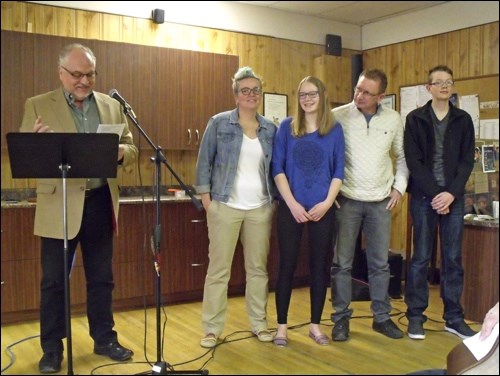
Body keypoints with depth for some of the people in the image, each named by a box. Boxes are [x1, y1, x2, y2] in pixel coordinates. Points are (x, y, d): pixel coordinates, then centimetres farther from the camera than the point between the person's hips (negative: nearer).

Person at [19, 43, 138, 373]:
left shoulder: (112, 106, 8)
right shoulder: (38, 106, 0)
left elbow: (132, 153, 8)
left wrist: (119, 151, -16)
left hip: (100, 202, 3)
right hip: (60, 205, -2)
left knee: (101, 278, 14)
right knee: (54, 280, 6)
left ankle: (104, 339, 29)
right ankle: (52, 349, 22)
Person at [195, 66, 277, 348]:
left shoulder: (271, 129, 9)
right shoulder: (219, 123, 0)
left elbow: (275, 168, 13)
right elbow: (204, 163, -1)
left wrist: (275, 201, 5)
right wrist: (207, 200, -6)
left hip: (260, 208, 3)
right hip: (225, 207, -3)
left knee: (258, 268, 9)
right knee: (219, 269, 1)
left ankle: (260, 323, 22)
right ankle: (212, 328, 10)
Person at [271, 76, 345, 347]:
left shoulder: (334, 129, 5)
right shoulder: (286, 127, 3)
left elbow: (339, 170, 3)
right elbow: (277, 167, -2)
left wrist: (327, 202, -9)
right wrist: (292, 204, -10)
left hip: (323, 208, 1)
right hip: (290, 207, -1)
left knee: (319, 265, 8)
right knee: (287, 265, 3)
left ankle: (315, 325, 21)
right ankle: (281, 326, 14)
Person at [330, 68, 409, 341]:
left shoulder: (393, 119, 3)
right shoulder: (338, 116, -6)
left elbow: (402, 156, 15)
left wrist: (399, 187, 6)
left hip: (381, 202, 3)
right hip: (347, 200, -2)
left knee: (380, 263, 10)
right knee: (342, 263, 3)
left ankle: (382, 317, 23)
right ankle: (341, 318, 16)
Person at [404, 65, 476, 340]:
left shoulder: (463, 120, 8)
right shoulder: (415, 119, 1)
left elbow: (467, 160, 3)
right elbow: (413, 161, -5)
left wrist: (452, 193, -10)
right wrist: (434, 193, -13)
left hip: (453, 197, 2)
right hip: (424, 197, -2)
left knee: (453, 259, 7)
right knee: (421, 258, 2)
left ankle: (454, 318, 17)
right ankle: (415, 317, 11)